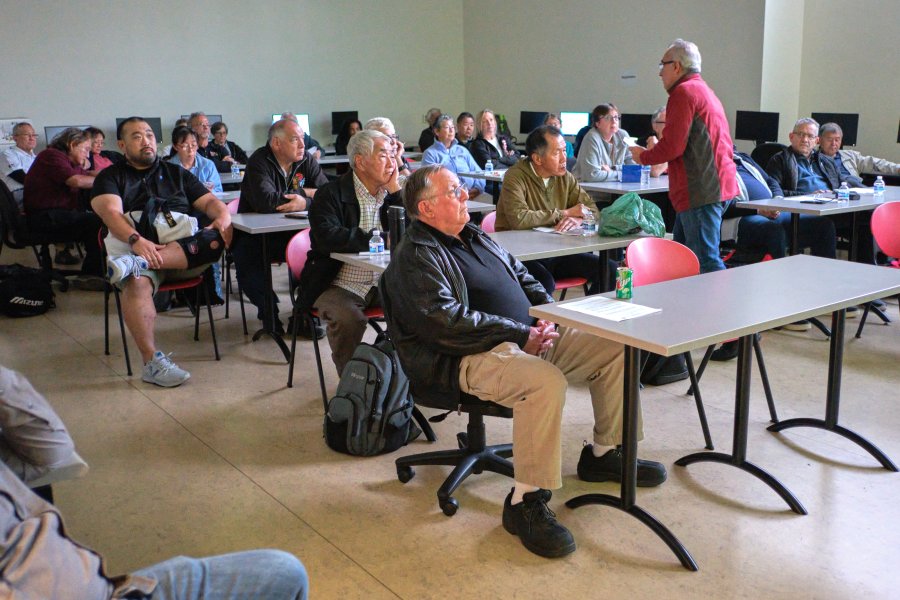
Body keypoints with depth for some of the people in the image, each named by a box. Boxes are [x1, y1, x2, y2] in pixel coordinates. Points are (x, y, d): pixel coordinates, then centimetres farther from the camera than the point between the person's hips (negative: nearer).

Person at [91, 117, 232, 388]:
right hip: (141, 248, -2)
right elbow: (111, 212, -3)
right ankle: (152, 362, -37)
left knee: (216, 239, -30)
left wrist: (223, 217, -8)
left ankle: (137, 263, -39)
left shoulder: (176, 173, 27)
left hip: (186, 249, 3)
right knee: (136, 283, -37)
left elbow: (209, 201, 18)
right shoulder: (111, 177, 16)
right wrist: (136, 240, -25)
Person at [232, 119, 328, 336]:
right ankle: (269, 311, -4)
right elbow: (266, 202, -30)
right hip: (255, 234, -3)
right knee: (246, 265, -29)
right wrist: (305, 193, -18)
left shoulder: (306, 161, 3)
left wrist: (305, 203, -26)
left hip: (292, 232, 4)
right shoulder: (259, 162, -14)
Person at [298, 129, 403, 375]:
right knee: (349, 319, -32)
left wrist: (395, 189, -6)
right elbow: (328, 237, -25)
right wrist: (380, 239, -22)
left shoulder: (392, 193, 11)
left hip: (383, 283, 5)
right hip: (340, 286, -5)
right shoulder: (331, 194, -7)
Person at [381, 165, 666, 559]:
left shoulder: (475, 237, 20)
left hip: (525, 338, 10)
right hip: (473, 358, -9)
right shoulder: (417, 257, -9)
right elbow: (448, 322, -22)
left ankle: (603, 453, 17)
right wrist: (521, 335, -20)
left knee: (614, 349, 3)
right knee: (546, 380, -37)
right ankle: (525, 501, -24)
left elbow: (523, 278, 25)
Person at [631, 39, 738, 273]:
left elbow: (672, 146, -17)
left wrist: (643, 157, 3)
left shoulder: (684, 92, -9)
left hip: (700, 191, -10)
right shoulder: (705, 91, 23)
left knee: (707, 262, -9)